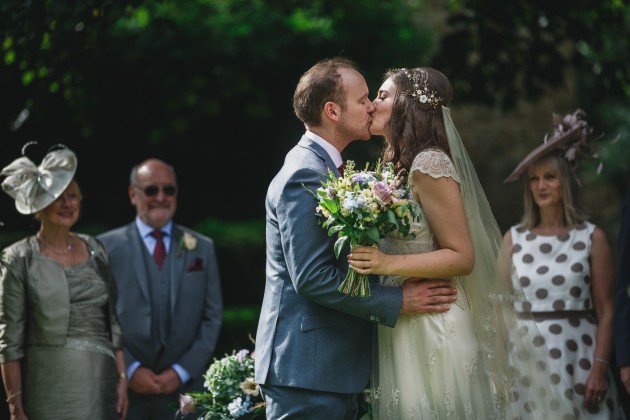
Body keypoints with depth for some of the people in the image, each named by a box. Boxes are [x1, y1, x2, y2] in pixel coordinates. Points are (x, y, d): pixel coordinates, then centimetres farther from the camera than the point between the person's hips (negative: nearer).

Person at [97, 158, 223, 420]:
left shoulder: (202, 248, 12)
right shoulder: (107, 247, 5)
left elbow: (212, 318, 8)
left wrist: (181, 372, -3)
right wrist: (130, 370, -8)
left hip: (184, 388, 1)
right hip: (125, 390, -1)